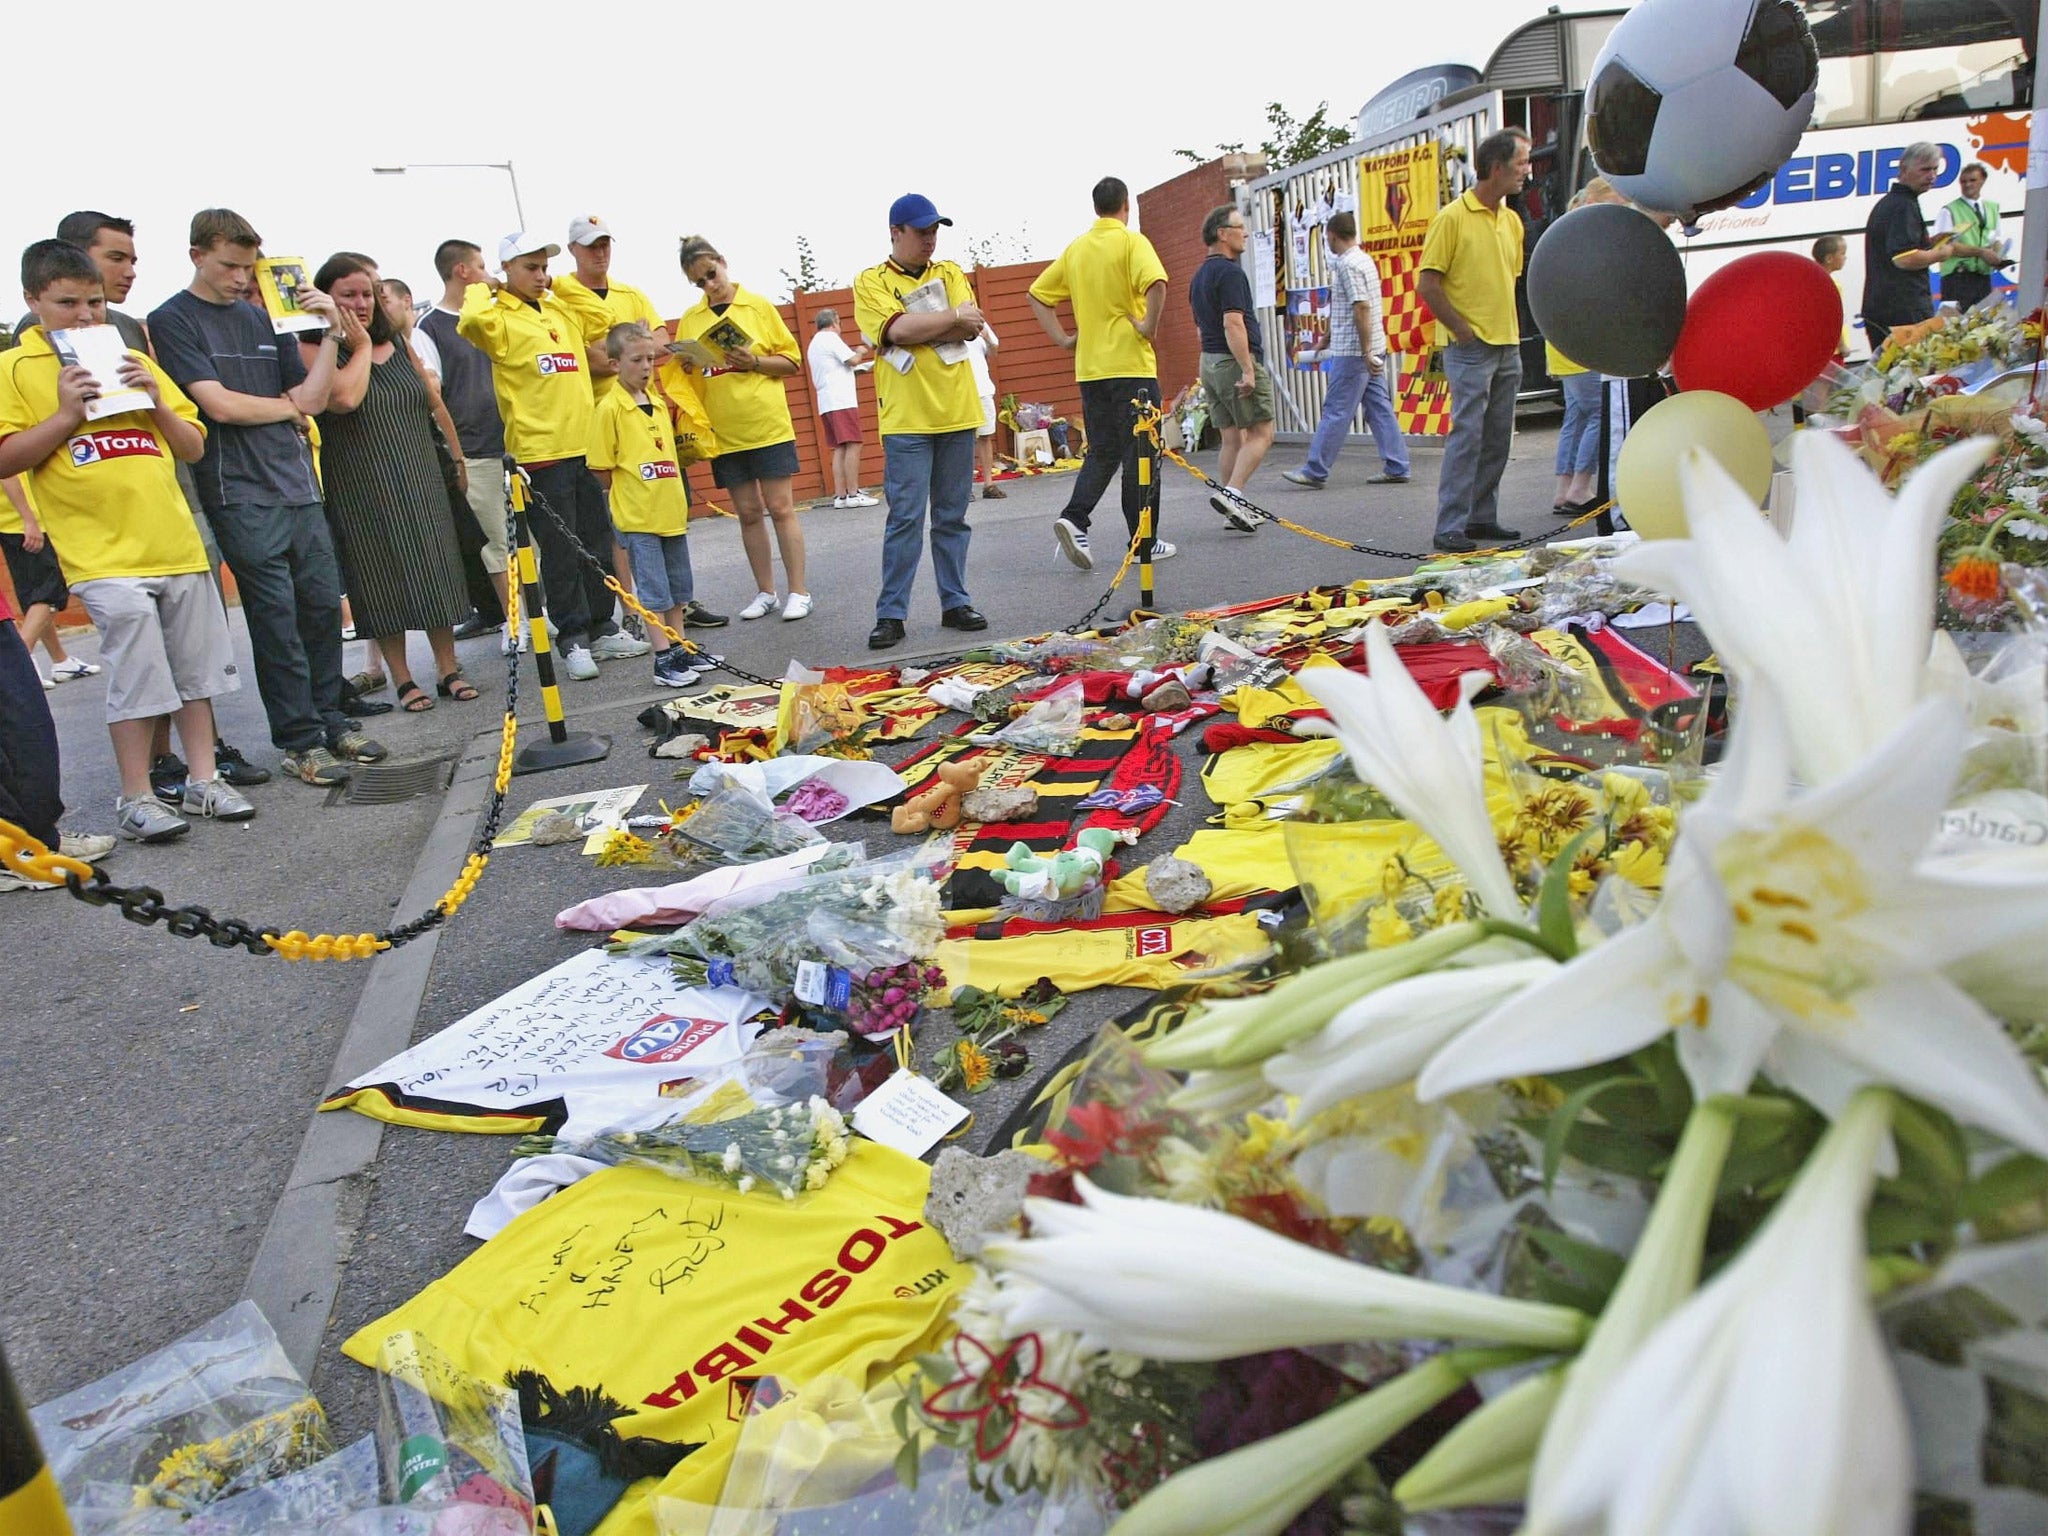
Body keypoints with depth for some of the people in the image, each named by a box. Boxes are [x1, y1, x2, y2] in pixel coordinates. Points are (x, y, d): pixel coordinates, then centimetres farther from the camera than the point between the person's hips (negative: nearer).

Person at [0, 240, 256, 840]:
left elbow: (194, 448, 14)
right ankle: (136, 798, 5)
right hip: (105, 556, -4)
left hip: (178, 545, 5)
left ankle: (204, 779, 18)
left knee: (197, 667, 8)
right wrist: (67, 415, -13)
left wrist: (157, 401, -3)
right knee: (136, 677, -6)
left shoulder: (134, 361, 16)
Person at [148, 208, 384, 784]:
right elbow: (219, 404, -11)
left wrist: (331, 333, 0)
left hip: (298, 485, 6)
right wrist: (287, 407, 3)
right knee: (277, 618, -5)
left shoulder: (263, 317, 17)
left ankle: (331, 720, 18)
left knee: (323, 605, 6)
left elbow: (313, 398, 10)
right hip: (241, 494, -5)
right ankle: (301, 741, 3)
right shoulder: (172, 321, -1)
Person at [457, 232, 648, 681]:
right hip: (539, 450, -6)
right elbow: (472, 321, -24)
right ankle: (573, 640, 5)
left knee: (598, 546, 11)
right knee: (560, 553, -2)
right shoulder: (501, 318, -4)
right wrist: (483, 290, -4)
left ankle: (602, 630, 21)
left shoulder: (563, 311, 16)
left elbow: (601, 323, 29)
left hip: (585, 444, 6)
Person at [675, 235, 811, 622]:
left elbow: (791, 360, 2)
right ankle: (765, 593, 14)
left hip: (768, 426, -3)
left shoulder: (758, 306, 2)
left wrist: (753, 361, -14)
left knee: (780, 508, -3)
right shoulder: (690, 319, 9)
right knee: (749, 513, 7)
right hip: (723, 432, 3)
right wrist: (685, 364, -8)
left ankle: (799, 591, 2)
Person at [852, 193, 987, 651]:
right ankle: (890, 613, 1)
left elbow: (972, 327, -2)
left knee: (953, 516, 8)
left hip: (957, 412, 4)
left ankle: (955, 602, 17)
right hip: (906, 419, -4)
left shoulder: (950, 273, 13)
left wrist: (916, 329, -11)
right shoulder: (870, 283, 2)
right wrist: (953, 316, -7)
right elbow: (897, 331, -14)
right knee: (905, 518, -5)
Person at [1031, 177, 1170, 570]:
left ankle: (1073, 518, -5)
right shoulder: (1131, 242, -7)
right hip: (1131, 365, -5)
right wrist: (1150, 326, -14)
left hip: (1090, 369, 5)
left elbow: (1037, 294, 15)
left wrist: (1062, 338, 13)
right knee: (1139, 453, 2)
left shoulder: (1076, 248, 11)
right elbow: (1156, 284, -26)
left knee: (1102, 451, 14)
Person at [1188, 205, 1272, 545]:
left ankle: (1233, 510, 11)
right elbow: (1233, 325, -22)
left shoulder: (1199, 276, 16)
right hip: (1235, 361, -9)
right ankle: (1232, 493, -17)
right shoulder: (1230, 272, -14)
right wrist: (1248, 370, -23)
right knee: (1261, 433, -5)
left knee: (1231, 438, 10)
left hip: (1209, 361, 9)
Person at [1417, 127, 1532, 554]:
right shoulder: (1452, 218, -8)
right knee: (1467, 435, -10)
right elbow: (1427, 284, -12)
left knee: (1498, 438, 9)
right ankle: (1450, 526, -7)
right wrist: (1462, 330, -12)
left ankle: (1482, 517, 18)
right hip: (1469, 348, -8)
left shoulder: (1512, 220, 15)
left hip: (1507, 347, 8)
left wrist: (1512, 327, 14)